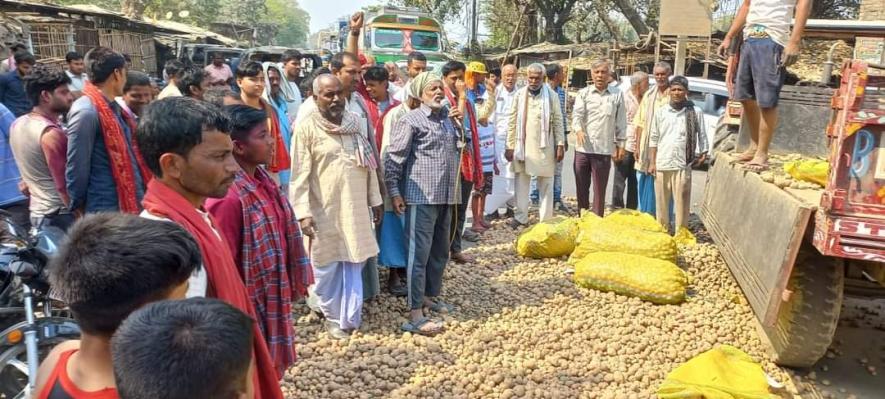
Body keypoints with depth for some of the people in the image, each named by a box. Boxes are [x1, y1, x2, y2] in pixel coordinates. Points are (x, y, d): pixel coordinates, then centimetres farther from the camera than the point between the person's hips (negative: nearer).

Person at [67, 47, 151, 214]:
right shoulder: (86, 112, -18)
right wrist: (79, 207, -5)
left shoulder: (115, 108, 9)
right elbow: (76, 169, -15)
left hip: (131, 202, 9)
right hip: (107, 210, -8)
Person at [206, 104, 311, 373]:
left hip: (272, 298, 8)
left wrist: (292, 283, 14)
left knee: (270, 367, 23)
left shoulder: (263, 182, 1)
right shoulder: (228, 198, -26)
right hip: (250, 306, -8)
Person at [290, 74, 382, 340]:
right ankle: (333, 318, 28)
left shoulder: (355, 123, 6)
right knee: (327, 268, 9)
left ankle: (350, 319, 21)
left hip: (356, 209, 4)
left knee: (354, 265, 9)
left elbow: (369, 164, 11)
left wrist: (375, 200, 12)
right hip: (325, 211, -4)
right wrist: (303, 212, -16)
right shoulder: (306, 129, -8)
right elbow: (300, 175, -10)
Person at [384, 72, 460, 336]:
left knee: (440, 252, 15)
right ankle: (415, 314, -2)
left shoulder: (448, 118, 15)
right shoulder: (411, 120, -6)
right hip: (421, 197, -7)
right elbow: (393, 158, -9)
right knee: (419, 253, -6)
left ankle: (430, 296, 31)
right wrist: (394, 191, -13)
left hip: (446, 197, 8)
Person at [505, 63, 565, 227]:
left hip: (544, 146, -2)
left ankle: (546, 219, 12)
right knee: (522, 182, 8)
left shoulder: (551, 95, -1)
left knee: (546, 185, 5)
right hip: (523, 145, 2)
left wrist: (560, 145, -6)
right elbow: (513, 122, 3)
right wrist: (510, 146, 0)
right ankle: (521, 217, 18)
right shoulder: (520, 95, 3)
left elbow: (558, 121, 0)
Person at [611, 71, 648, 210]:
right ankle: (617, 210, 9)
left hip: (639, 148, 6)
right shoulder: (625, 98, -7)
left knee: (634, 183, 12)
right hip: (626, 147, -6)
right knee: (620, 181, 1)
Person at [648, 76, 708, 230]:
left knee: (682, 202, 0)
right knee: (661, 201, 10)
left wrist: (703, 154, 2)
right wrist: (652, 162, 4)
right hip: (662, 164, 2)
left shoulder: (696, 112, 1)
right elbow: (653, 139, 8)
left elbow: (702, 136, 8)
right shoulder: (661, 112, 6)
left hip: (683, 164, -2)